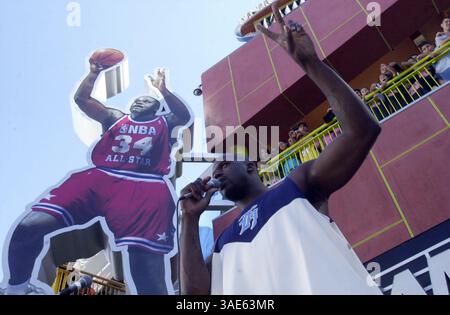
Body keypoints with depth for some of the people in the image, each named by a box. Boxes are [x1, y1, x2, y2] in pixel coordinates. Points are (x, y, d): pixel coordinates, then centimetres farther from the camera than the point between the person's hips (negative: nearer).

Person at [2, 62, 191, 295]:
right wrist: (95, 72, 13)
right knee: (29, 226, -11)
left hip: (145, 187, -2)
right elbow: (81, 98, 26)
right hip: (100, 178, 3)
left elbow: (184, 117, 7)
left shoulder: (164, 123, 27)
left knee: (146, 254, -20)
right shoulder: (115, 117, 32)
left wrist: (163, 91, -5)